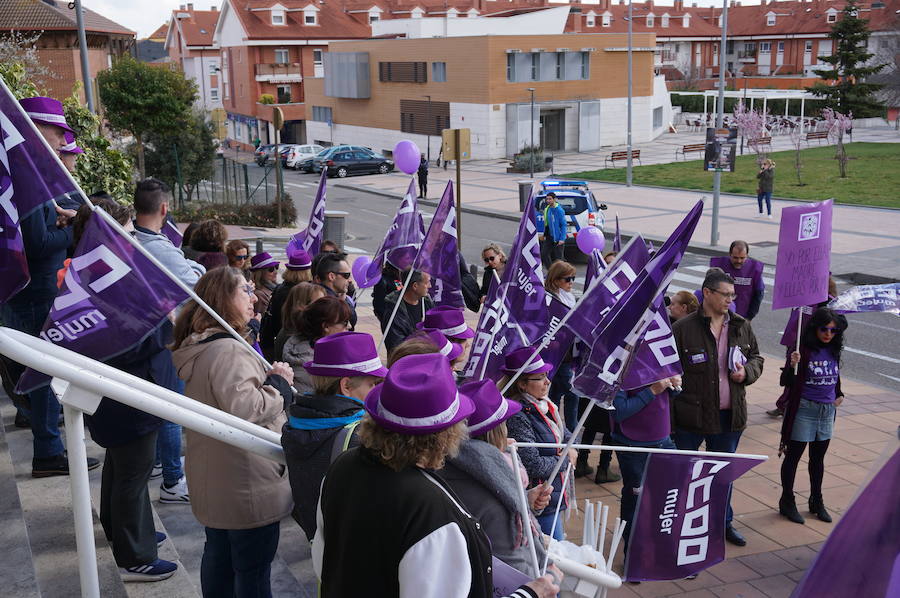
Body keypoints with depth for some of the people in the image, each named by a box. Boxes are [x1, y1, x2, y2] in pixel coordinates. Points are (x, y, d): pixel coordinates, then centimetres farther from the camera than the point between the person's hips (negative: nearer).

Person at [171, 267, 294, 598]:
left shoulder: (197, 347, 8)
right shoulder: (229, 351, -24)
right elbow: (245, 410, -33)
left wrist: (271, 381, 4)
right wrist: (278, 383, -18)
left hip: (212, 482, 10)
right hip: (247, 489, -10)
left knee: (218, 556, 23)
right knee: (254, 571, 4)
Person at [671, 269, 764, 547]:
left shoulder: (742, 327, 5)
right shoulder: (683, 329, -11)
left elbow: (757, 358, 19)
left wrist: (747, 372, -6)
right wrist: (669, 415, -13)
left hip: (730, 415, 5)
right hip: (691, 416, -5)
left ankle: (724, 522, 36)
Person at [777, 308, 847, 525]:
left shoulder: (834, 351, 4)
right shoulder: (804, 350, -15)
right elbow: (785, 382, -16)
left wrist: (839, 395, 12)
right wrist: (792, 366, -34)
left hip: (827, 411, 6)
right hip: (804, 409, -6)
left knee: (818, 457, 17)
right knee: (793, 455, 5)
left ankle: (817, 501, 31)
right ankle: (787, 501, 19)